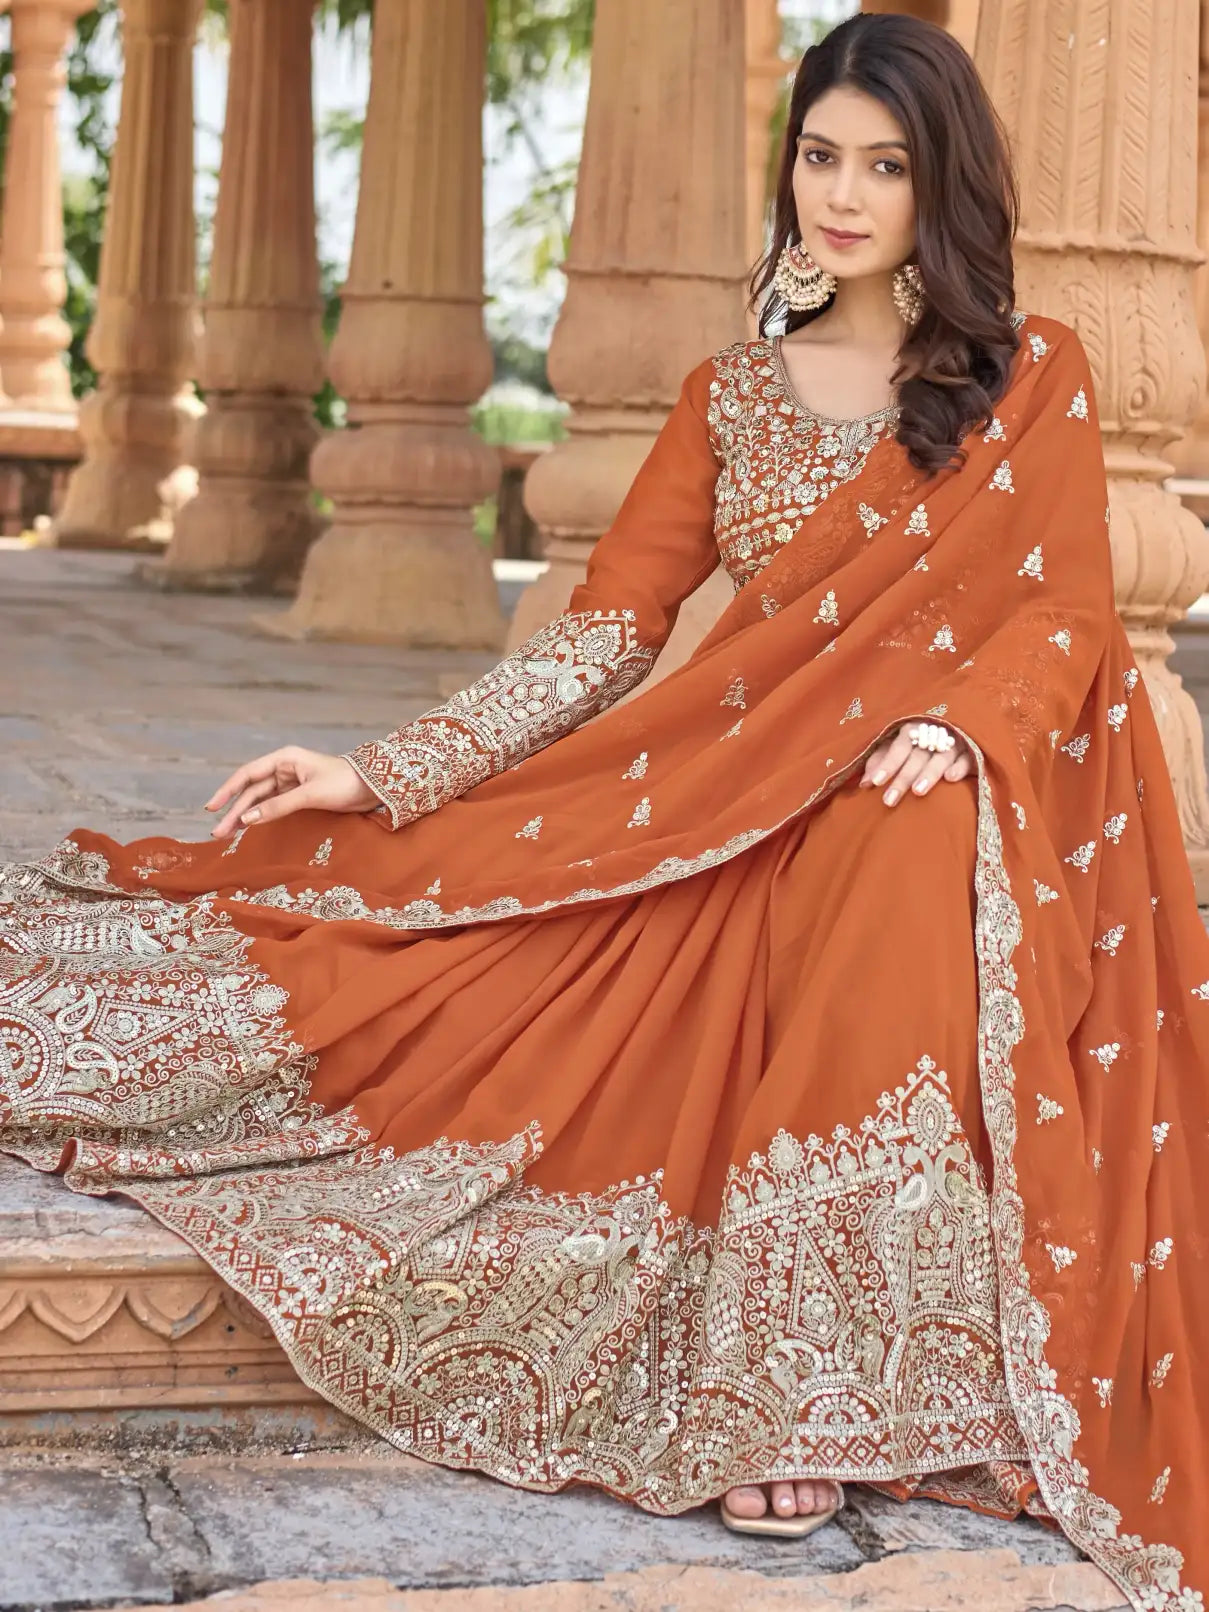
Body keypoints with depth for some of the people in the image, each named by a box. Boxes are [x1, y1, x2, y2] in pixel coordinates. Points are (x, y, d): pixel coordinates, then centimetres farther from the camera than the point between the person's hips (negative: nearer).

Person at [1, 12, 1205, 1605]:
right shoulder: (729, 394, 13)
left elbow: (1068, 614, 0)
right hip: (753, 805, 4)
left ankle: (842, 1384, -29)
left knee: (906, 881, -34)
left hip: (962, 804, -3)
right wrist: (383, 774, -3)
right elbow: (606, 628, 7)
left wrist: (957, 725, -23)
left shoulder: (1033, 376, 6)